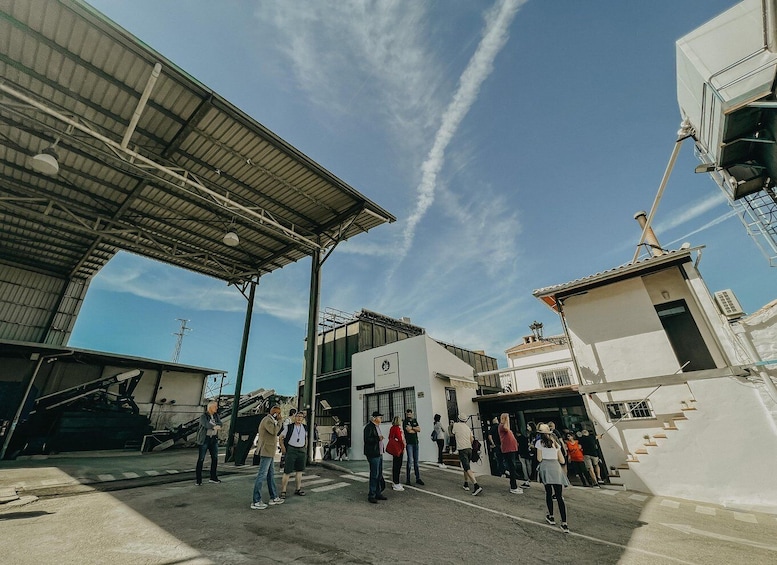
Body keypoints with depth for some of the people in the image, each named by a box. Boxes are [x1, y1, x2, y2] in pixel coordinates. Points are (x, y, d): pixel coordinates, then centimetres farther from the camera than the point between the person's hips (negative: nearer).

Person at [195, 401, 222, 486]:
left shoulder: (216, 415, 8)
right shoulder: (203, 416, -9)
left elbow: (220, 424, -7)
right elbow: (206, 424, -27)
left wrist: (213, 425, -27)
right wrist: (215, 426, -41)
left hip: (214, 439, 6)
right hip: (204, 439, -6)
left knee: (215, 458, 8)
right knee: (201, 459, -2)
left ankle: (213, 477, 20)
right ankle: (198, 479, 9)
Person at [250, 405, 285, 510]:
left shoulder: (269, 420, 17)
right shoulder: (267, 420, -16)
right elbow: (274, 431, -26)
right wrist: (279, 421, -18)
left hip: (269, 452, 11)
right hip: (266, 451, -11)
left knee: (271, 474, 16)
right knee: (262, 475, -6)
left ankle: (273, 497, 25)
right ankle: (256, 502, -1)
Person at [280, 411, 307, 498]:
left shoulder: (305, 428, 7)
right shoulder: (289, 427, -6)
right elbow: (281, 437, 1)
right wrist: (283, 448, -5)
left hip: (302, 450, 4)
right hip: (291, 450, -4)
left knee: (299, 471, 12)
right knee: (287, 471, -3)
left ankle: (298, 489, 24)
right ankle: (283, 491, 6)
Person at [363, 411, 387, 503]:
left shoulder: (377, 426, 14)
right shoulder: (369, 427, -15)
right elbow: (367, 440, -23)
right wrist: (378, 438, -26)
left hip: (379, 454, 9)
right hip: (373, 454, -9)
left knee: (379, 475, 14)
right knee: (374, 475, -4)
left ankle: (378, 493, 24)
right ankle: (371, 495, 7)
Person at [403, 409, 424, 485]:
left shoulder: (415, 421, 14)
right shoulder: (405, 422, -3)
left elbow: (419, 429, 2)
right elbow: (409, 430, -16)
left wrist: (412, 428, -10)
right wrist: (415, 429, -1)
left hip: (415, 442, 5)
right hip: (409, 443, -5)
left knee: (416, 461, 10)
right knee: (409, 460, -6)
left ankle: (418, 478, 16)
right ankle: (407, 479, 2)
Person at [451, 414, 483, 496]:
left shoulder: (456, 425, 0)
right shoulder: (468, 428, 13)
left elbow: (452, 434, 16)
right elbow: (472, 440, 14)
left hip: (462, 449, -6)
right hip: (469, 449, 7)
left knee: (467, 468, -12)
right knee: (466, 467, 22)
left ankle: (476, 486, -23)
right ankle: (466, 484, 29)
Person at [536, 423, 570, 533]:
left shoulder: (540, 442, 2)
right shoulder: (556, 443, 14)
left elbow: (539, 459, -1)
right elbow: (562, 460, 15)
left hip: (546, 467, -3)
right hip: (556, 468, 3)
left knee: (548, 493, 11)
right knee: (559, 496, 3)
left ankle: (551, 517, 18)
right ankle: (564, 523, -2)